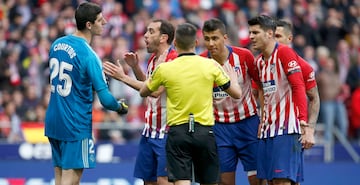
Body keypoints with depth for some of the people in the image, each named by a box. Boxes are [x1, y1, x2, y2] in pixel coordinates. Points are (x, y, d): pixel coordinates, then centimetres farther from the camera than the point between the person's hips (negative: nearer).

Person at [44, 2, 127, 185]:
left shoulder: (56, 44, 5)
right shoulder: (88, 55, -18)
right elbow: (105, 99, -18)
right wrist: (120, 107, 2)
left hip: (53, 121, 8)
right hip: (76, 125, -8)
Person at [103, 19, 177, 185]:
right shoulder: (153, 59, 12)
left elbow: (156, 91, -25)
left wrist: (124, 77, -21)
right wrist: (135, 66, 13)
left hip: (166, 133, -9)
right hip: (149, 132, 9)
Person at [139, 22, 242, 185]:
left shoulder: (164, 69, -5)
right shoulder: (211, 65, -3)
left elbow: (143, 92, 13)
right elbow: (236, 94, 6)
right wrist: (233, 78, 26)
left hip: (177, 132, -1)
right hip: (205, 132, 1)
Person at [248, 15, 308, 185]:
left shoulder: (284, 52, -9)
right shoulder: (259, 61, 16)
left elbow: (298, 86, -15)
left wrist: (303, 120, -22)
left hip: (286, 128, -8)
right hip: (267, 129, 8)